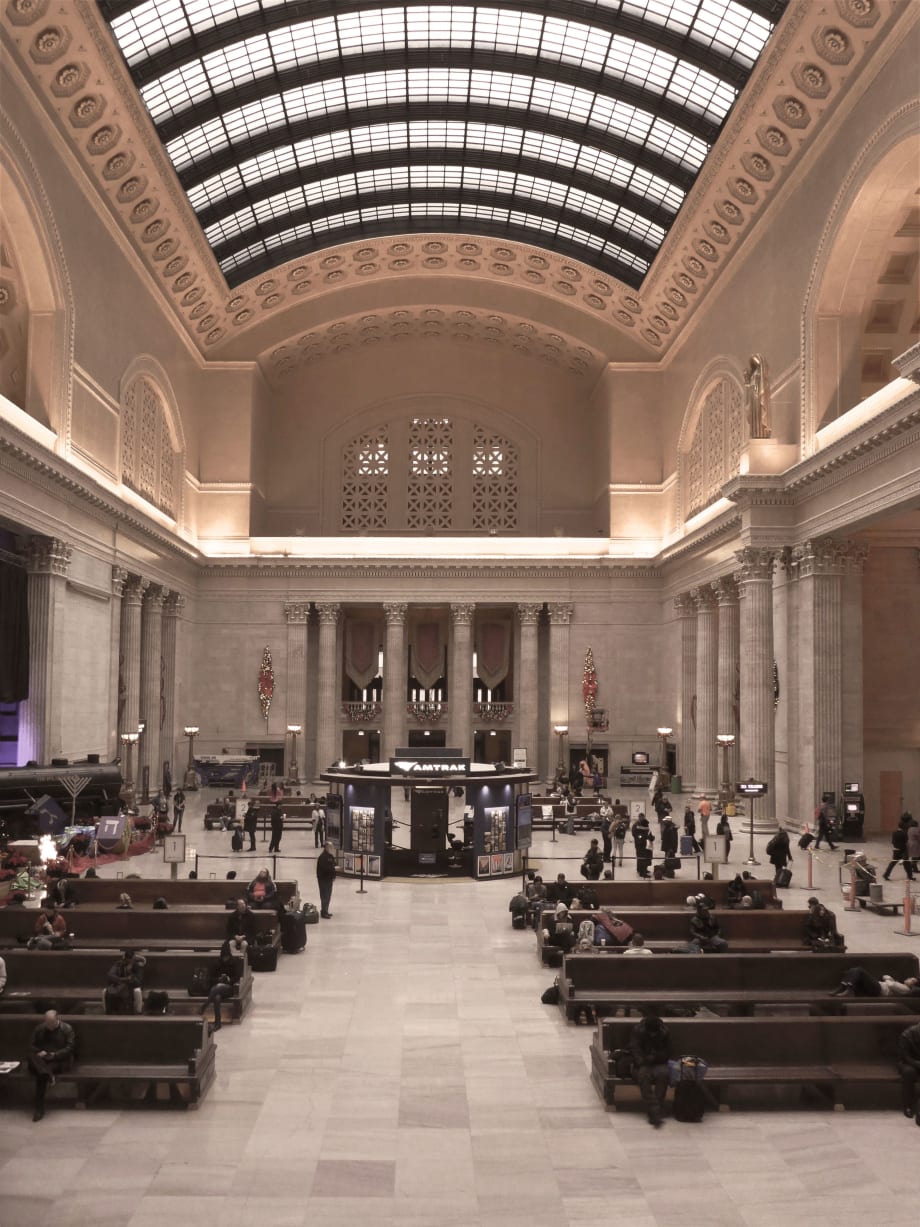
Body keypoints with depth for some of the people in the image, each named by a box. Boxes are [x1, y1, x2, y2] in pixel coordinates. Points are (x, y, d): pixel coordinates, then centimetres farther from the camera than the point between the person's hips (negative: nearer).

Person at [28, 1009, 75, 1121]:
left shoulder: (67, 1029, 1)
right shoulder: (39, 1028, 12)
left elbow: (69, 1048, -5)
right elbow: (32, 1046, 12)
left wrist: (55, 1055, -19)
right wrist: (39, 1052, -12)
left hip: (59, 1060, -4)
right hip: (41, 1059, 4)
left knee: (41, 1073, -33)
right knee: (32, 1057, -34)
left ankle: (39, 1108, -31)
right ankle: (49, 1075, -54)